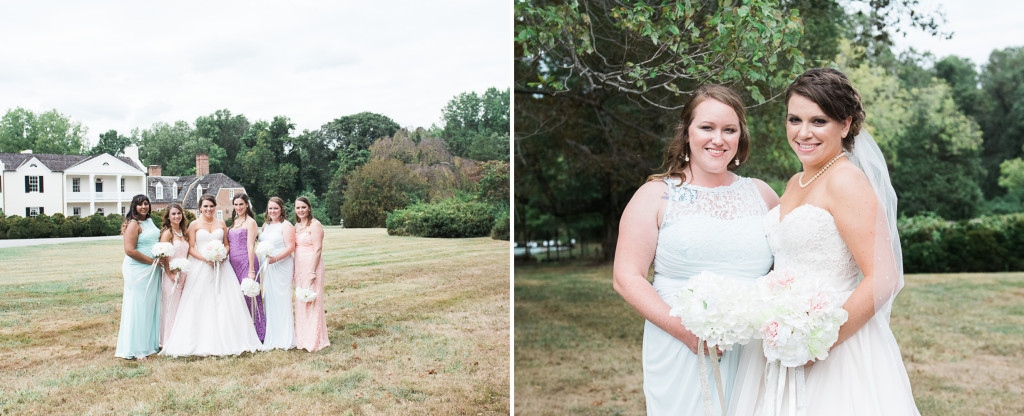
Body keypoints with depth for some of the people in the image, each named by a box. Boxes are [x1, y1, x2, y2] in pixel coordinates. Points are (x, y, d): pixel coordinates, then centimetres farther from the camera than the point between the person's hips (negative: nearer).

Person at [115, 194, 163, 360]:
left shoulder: (149, 221, 13)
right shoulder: (133, 224, -14)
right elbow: (129, 250, -21)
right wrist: (151, 261, -15)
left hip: (152, 270, 8)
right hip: (138, 270, -8)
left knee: (151, 305, 12)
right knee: (138, 306, -3)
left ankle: (149, 343, 21)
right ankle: (136, 349, 4)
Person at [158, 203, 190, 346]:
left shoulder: (184, 232, 13)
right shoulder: (167, 233, -7)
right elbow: (163, 256, -12)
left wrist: (187, 272, 12)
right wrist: (170, 274, -16)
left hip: (185, 275, 7)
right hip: (172, 275, -7)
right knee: (171, 308, -1)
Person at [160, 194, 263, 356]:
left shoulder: (221, 223, 12)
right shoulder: (194, 225, 4)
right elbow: (191, 248, 0)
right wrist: (204, 257, -15)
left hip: (220, 267, 2)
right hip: (201, 267, -2)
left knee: (225, 302, -2)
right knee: (200, 304, -4)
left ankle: (225, 341, 3)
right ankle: (202, 342, -1)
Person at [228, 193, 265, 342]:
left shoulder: (250, 222, -6)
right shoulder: (234, 222, 16)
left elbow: (250, 246, -12)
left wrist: (251, 270, -15)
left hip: (246, 262, -7)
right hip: (234, 263, 7)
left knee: (248, 296, -6)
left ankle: (256, 335, 0)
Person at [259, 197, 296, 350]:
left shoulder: (286, 225, -7)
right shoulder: (266, 225, 16)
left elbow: (290, 247, -14)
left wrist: (276, 258, -26)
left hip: (281, 266, -7)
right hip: (267, 267, 7)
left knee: (281, 300, -5)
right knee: (268, 299, 7)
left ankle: (284, 339, 2)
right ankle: (271, 337, 14)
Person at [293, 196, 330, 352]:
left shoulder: (315, 225, -9)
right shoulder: (296, 226, 15)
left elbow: (317, 249, -14)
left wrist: (312, 271, -19)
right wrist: (295, 271, 12)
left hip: (312, 266, -8)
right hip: (299, 267, 8)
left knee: (312, 301, -6)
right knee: (300, 302, 10)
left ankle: (315, 340, 0)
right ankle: (303, 338, 19)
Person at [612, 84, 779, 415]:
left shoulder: (760, 193, 10)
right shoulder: (657, 195, 0)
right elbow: (626, 277, -6)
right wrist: (685, 330, -16)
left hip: (753, 352, 3)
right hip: (681, 354, -3)